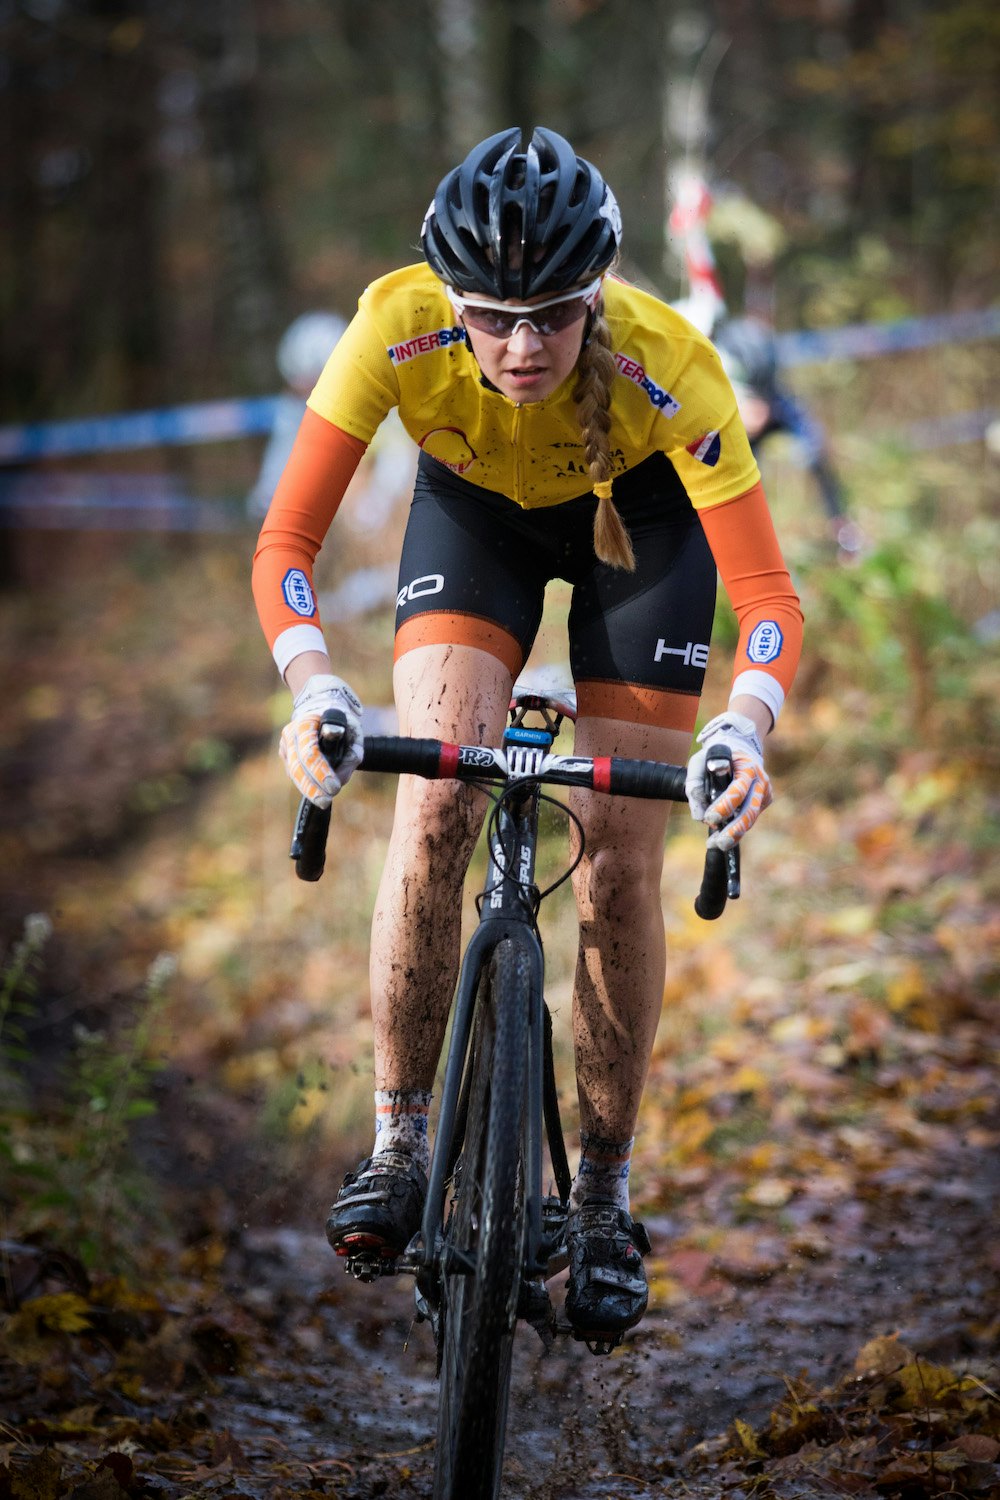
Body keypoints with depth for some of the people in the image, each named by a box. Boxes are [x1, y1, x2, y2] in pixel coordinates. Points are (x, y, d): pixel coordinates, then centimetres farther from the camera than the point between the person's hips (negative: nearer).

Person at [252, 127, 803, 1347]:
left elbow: (768, 593, -38)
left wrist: (744, 731, -57)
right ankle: (399, 1145, -5)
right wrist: (313, 690, -51)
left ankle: (604, 1197, 10)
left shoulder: (667, 367, -39)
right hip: (474, 512, 1)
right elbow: (285, 543, -33)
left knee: (619, 869, -6)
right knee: (435, 809, -20)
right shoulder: (397, 330, -35)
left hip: (637, 519, -1)